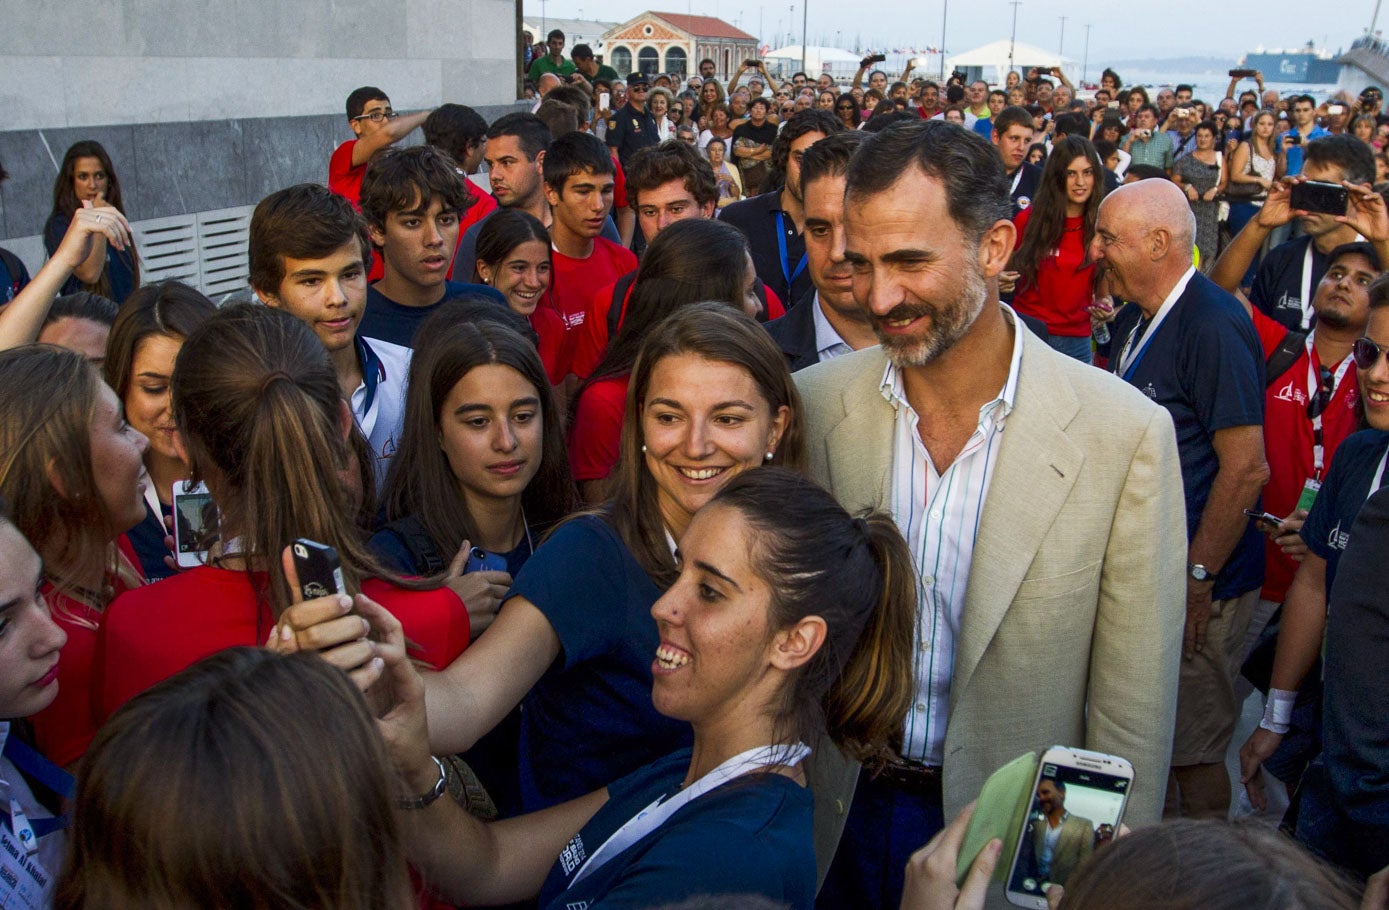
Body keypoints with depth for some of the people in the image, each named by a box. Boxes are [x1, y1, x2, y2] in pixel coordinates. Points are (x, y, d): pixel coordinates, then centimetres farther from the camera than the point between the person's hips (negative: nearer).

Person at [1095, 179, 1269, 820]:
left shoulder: (1213, 327, -20)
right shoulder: (1135, 321, 9)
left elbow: (1246, 467, -23)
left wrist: (1198, 579, -20)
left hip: (1198, 582, -9)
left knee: (1190, 751, 3)